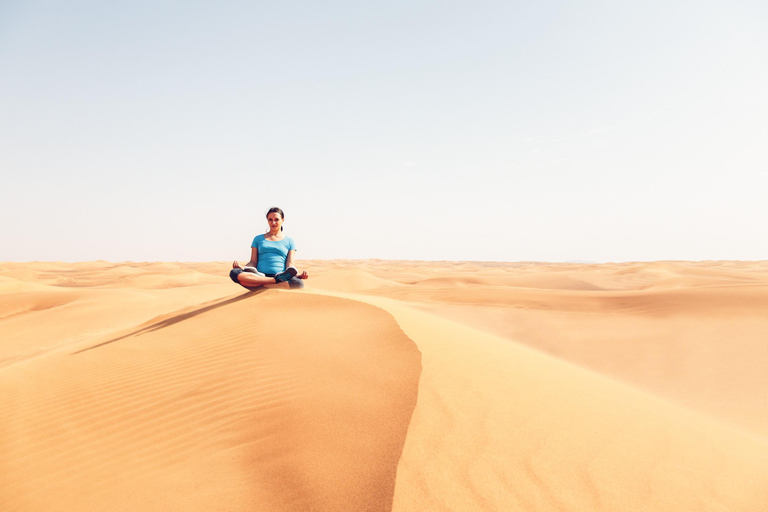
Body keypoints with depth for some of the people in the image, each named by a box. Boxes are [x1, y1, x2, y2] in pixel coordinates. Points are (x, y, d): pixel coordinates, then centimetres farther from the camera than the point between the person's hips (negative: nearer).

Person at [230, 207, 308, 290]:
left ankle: (259, 286, -29)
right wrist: (242, 267, -9)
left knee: (298, 283, -37)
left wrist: (298, 275, -14)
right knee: (234, 273, -32)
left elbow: (290, 265, 8)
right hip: (258, 275, 2)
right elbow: (253, 262, 14)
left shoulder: (289, 241, 18)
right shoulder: (258, 239, 21)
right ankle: (277, 280, -32)